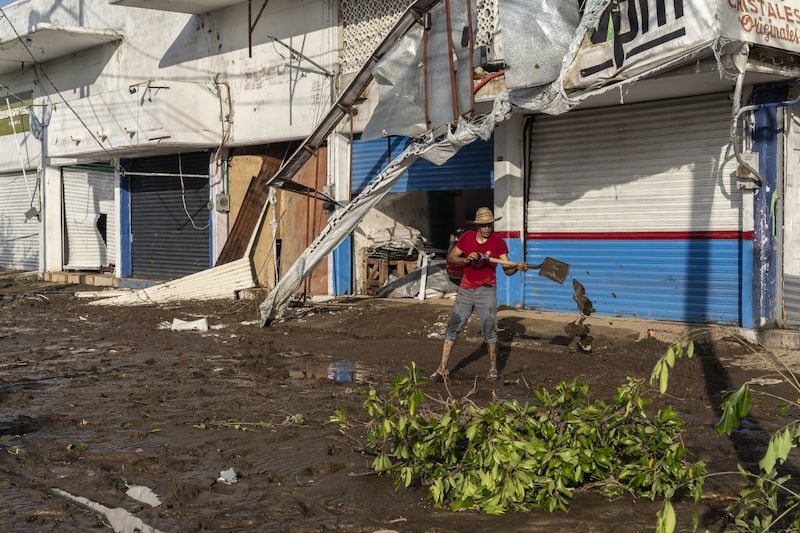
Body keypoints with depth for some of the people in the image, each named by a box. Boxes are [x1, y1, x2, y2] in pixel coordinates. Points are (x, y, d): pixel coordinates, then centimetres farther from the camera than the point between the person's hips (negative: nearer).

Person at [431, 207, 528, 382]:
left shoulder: (498, 242, -8)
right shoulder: (467, 237, 0)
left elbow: (507, 270, -12)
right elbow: (451, 257, 4)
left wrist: (517, 267, -35)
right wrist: (466, 259, -15)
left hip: (486, 290, -3)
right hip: (466, 289, 3)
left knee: (489, 330, -1)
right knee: (453, 327, 1)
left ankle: (493, 369, 15)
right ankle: (442, 369, 7)